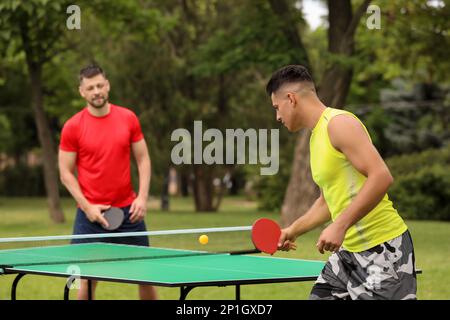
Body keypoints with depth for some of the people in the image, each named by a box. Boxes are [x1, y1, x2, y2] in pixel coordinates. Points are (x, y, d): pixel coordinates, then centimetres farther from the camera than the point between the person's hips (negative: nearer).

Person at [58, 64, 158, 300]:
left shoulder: (128, 118, 2)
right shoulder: (72, 127, -5)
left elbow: (143, 159, 7)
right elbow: (66, 173, -2)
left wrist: (142, 197, -6)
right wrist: (88, 207, -12)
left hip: (128, 210, 2)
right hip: (91, 213, -2)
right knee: (87, 279, -4)